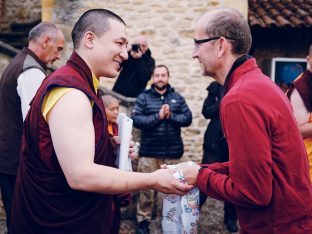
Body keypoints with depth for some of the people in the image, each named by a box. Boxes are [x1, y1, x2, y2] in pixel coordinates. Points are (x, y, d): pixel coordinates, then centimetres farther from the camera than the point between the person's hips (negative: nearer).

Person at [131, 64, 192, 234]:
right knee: (147, 187, 3)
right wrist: (157, 117, -19)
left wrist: (171, 116, -16)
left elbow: (187, 118, -1)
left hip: (173, 152, 2)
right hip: (149, 151, -2)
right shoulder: (144, 97, 2)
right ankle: (143, 220, 17)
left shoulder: (177, 98, 8)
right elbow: (136, 119, -11)